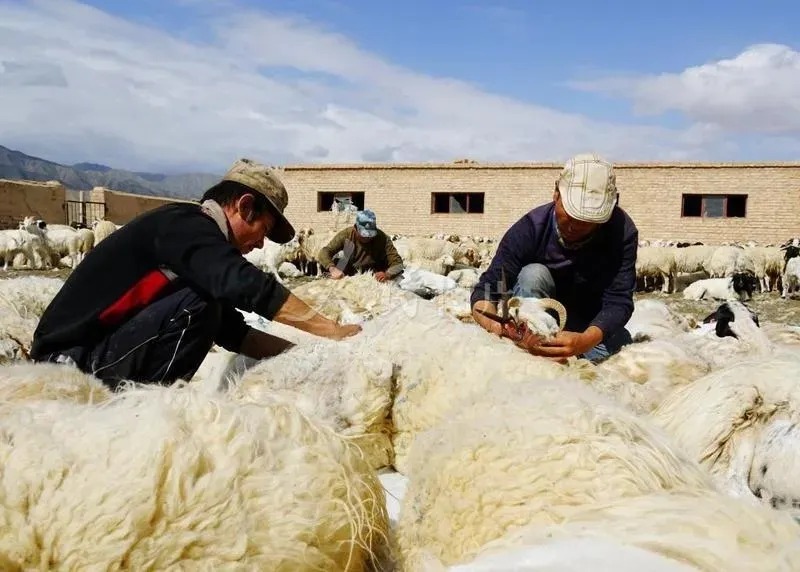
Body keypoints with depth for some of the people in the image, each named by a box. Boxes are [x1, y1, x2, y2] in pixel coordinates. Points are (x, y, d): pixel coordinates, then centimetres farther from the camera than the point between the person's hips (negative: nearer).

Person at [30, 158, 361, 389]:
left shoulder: (193, 234, 13)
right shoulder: (184, 224, -15)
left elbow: (234, 333, 12)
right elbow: (249, 287, -30)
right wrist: (333, 332, -26)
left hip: (98, 352, 10)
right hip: (74, 357, -10)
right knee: (198, 305, -23)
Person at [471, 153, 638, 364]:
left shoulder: (622, 231, -23)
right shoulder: (530, 228, -25)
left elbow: (618, 301, -29)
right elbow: (485, 290, -27)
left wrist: (584, 341, -51)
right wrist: (497, 327, -51)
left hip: (593, 327, 2)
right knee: (533, 274, -29)